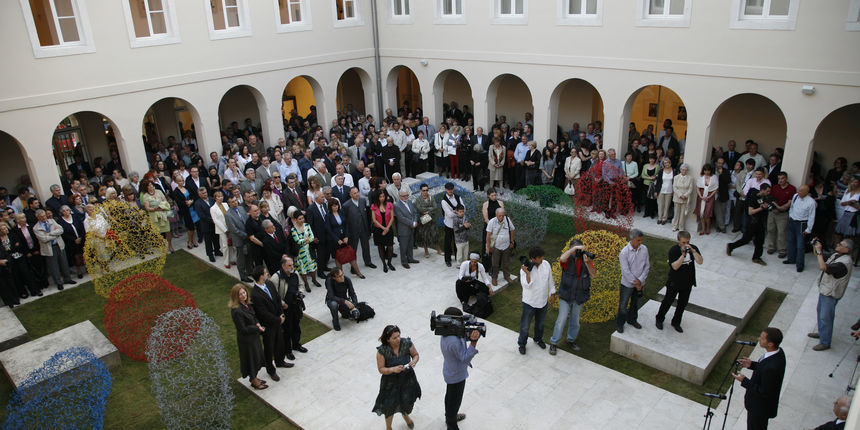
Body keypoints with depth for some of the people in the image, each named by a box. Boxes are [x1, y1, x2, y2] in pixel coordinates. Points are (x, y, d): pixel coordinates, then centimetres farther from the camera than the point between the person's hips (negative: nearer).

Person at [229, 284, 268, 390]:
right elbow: (243, 329, -24)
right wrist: (258, 328, -16)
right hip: (246, 339, -8)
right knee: (251, 358, 11)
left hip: (254, 336, 8)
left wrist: (257, 323, -6)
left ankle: (253, 377, 44)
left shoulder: (247, 304, -4)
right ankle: (254, 381, 33)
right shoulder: (236, 311, -30)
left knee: (257, 357, 23)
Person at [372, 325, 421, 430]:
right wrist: (393, 369, -32)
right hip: (390, 382, -2)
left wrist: (414, 361, -23)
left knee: (407, 401, 11)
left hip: (407, 378, 2)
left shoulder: (407, 343, -19)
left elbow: (415, 354, -1)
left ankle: (405, 415, 51)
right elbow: (381, 369, -15)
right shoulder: (382, 350, -23)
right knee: (390, 405, 9)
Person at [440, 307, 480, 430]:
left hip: (450, 372, 9)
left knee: (450, 396, 30)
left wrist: (471, 335, -24)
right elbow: (465, 358, -31)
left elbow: (463, 336, -2)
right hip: (456, 376, -9)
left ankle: (450, 417, 54)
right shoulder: (454, 341, -39)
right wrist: (474, 342, -42)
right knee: (455, 400, 15)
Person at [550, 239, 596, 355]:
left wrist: (587, 262, -31)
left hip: (579, 296, 3)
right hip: (566, 295, -3)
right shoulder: (568, 258, -12)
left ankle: (571, 340, 38)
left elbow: (594, 275, -15)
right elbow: (562, 258, -38)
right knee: (561, 319, 0)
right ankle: (554, 343, 14)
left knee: (575, 320, 18)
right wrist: (575, 248, -38)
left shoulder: (586, 258, -6)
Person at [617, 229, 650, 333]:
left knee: (635, 304, 23)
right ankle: (620, 323, 29)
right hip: (627, 284, -4)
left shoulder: (644, 249, -9)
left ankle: (632, 320, 45)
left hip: (640, 283, 4)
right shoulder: (624, 252, -22)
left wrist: (640, 281, -12)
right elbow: (625, 271, -20)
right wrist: (635, 283, -16)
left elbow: (647, 266, -4)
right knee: (623, 305, 10)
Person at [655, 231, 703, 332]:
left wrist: (693, 250, -31)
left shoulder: (693, 248, -7)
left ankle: (676, 323, 36)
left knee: (682, 304, 17)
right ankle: (659, 319, 34)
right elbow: (675, 266, -27)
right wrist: (683, 254, -36)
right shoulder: (673, 250, -19)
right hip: (674, 283, -4)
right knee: (667, 302, 12)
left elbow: (700, 262, -18)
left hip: (687, 283, 4)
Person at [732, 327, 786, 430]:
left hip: (760, 407, -8)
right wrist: (752, 364, -2)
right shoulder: (778, 352, -12)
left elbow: (765, 392, -29)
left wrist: (744, 381, -22)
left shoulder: (771, 367, -41)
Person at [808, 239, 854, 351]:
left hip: (830, 294, -9)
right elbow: (820, 258, 16)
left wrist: (819, 251, -31)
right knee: (821, 312, 25)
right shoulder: (835, 255, 1)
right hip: (824, 290, 10)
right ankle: (821, 332, 44)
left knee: (825, 317, 1)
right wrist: (815, 248, -2)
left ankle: (825, 343, 14)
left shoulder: (845, 262, -29)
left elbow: (823, 267, -38)